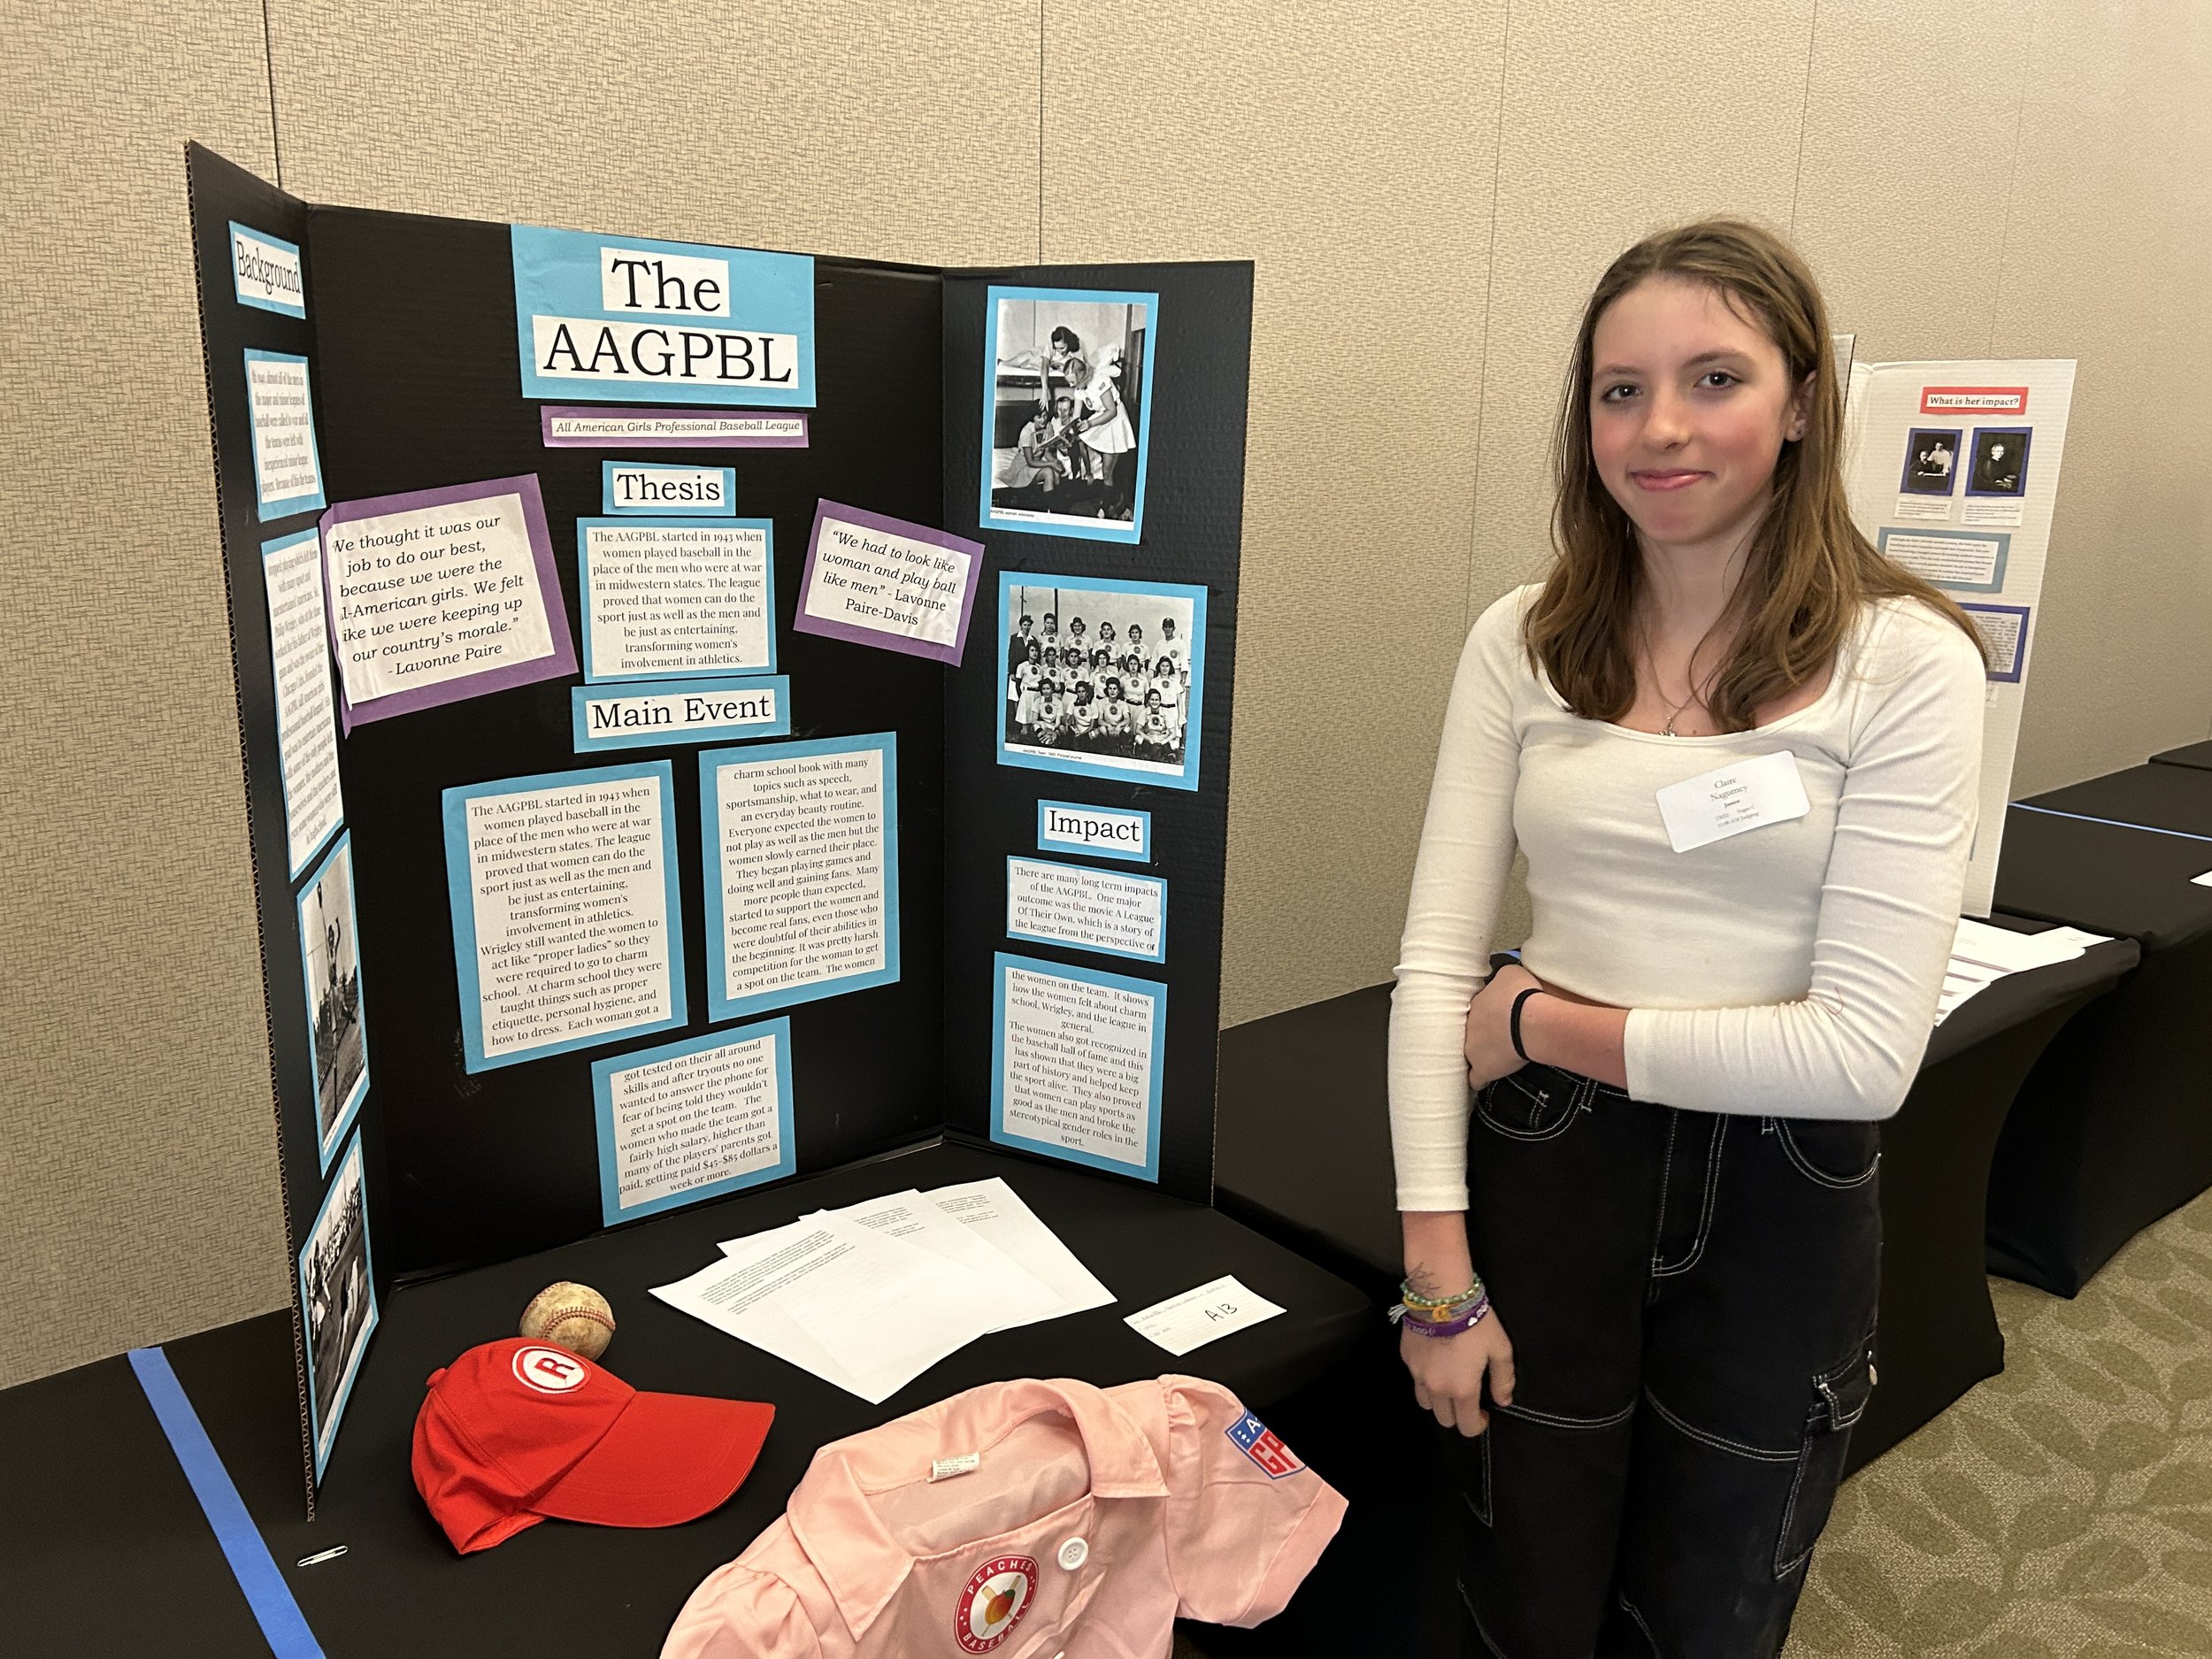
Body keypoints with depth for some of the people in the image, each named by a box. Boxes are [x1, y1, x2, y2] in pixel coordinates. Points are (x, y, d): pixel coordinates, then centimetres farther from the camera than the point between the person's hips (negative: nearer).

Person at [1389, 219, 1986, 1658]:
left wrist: (1550, 1024, -13)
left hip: (1778, 1210, -1)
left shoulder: (1907, 663, -11)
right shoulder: (1524, 645, -4)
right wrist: (1440, 1274, -10)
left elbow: (1868, 1051, -17)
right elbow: (1437, 963, -7)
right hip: (1544, 1178, 2)